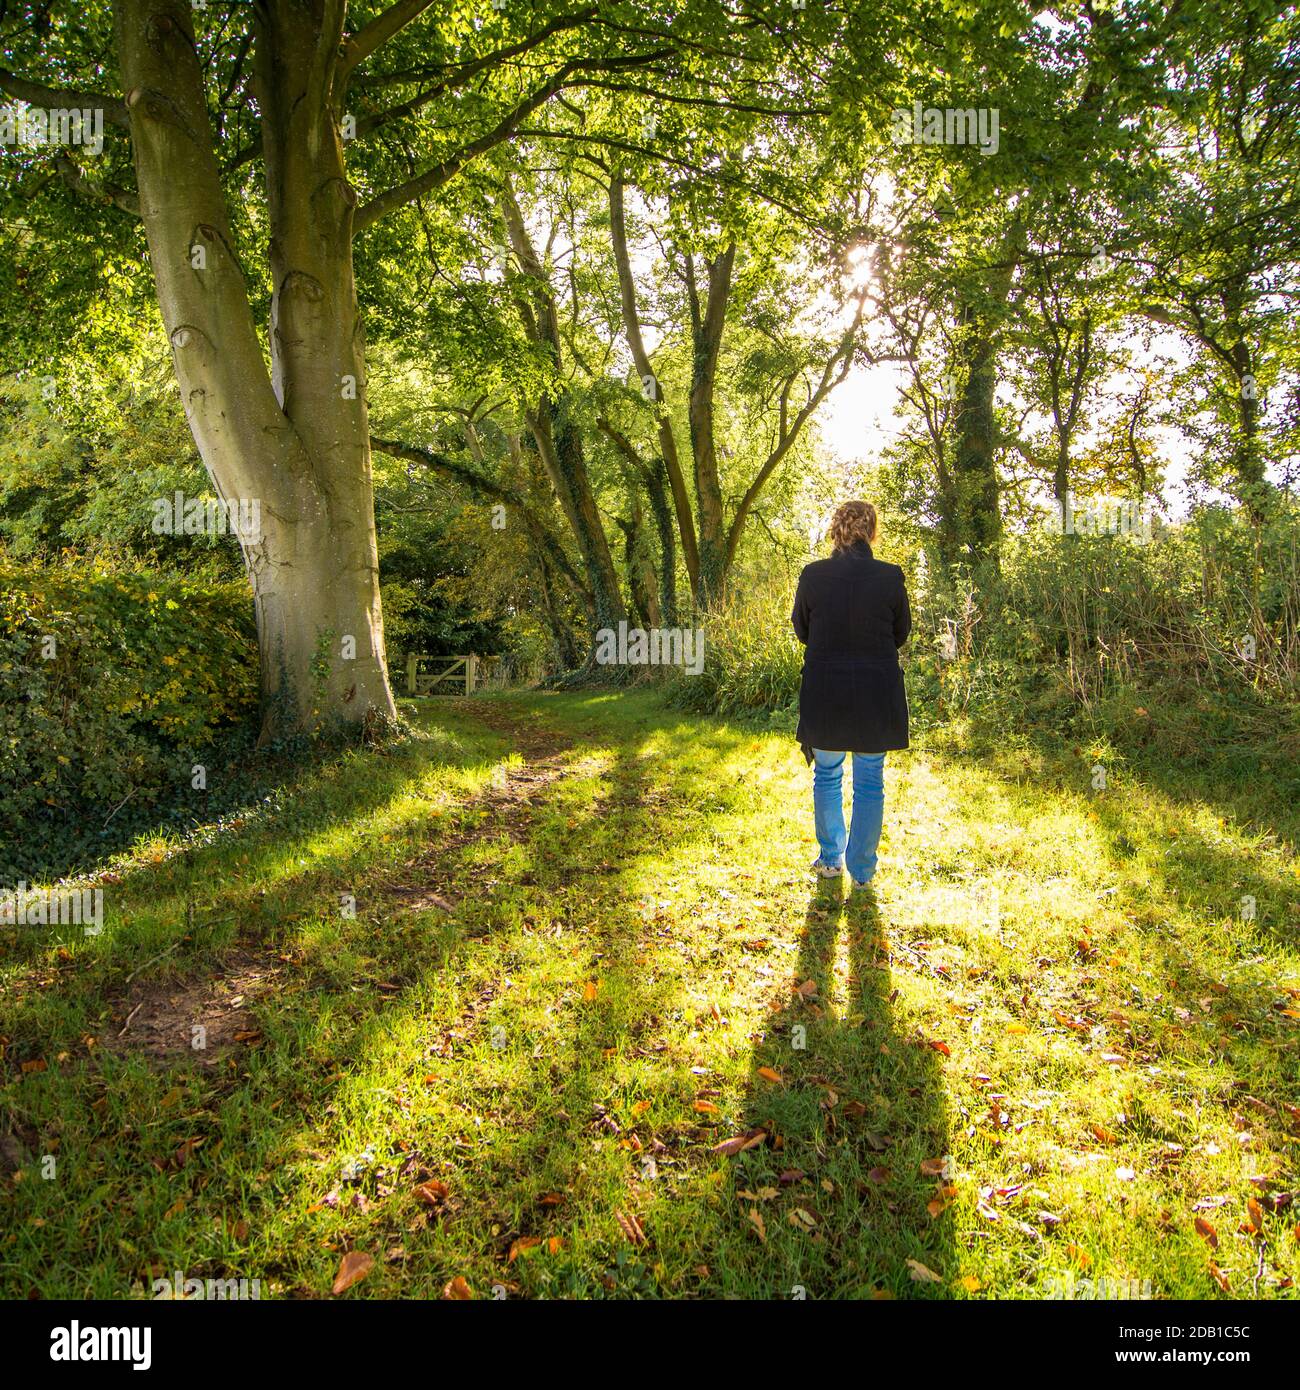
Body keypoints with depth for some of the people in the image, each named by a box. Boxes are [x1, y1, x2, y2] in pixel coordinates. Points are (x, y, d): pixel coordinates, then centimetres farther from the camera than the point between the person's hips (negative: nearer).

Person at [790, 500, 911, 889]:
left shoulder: (813, 575, -9)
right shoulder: (890, 576, -10)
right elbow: (901, 634, 4)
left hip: (824, 693, 1)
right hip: (876, 695, 0)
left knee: (827, 776, 20)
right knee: (870, 782, 12)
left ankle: (831, 859, 31)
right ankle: (861, 870, 20)